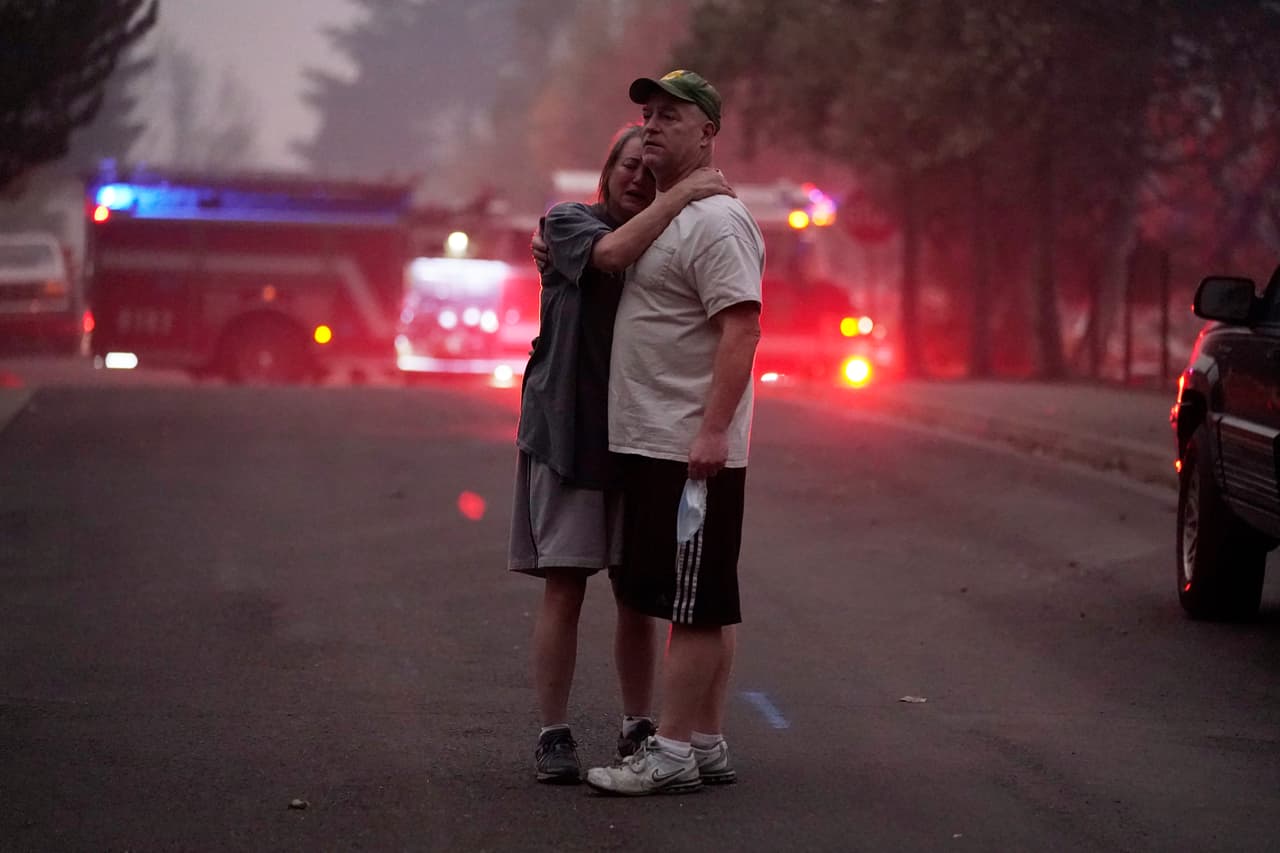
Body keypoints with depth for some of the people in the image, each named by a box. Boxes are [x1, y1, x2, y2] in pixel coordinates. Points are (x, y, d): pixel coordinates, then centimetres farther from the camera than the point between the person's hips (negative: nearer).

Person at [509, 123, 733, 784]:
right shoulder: (567, 222, -1)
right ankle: (554, 734, 2)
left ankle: (637, 727, 16)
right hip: (568, 433, -4)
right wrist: (686, 195, -22)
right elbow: (610, 253, -24)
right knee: (564, 587, -4)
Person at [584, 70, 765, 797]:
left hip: (691, 450, -10)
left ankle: (673, 751, -5)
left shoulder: (716, 222, -13)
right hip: (652, 444, 10)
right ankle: (707, 744, 16)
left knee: (695, 605, -6)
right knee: (703, 603, 12)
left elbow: (741, 328, -21)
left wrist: (712, 431, -27)